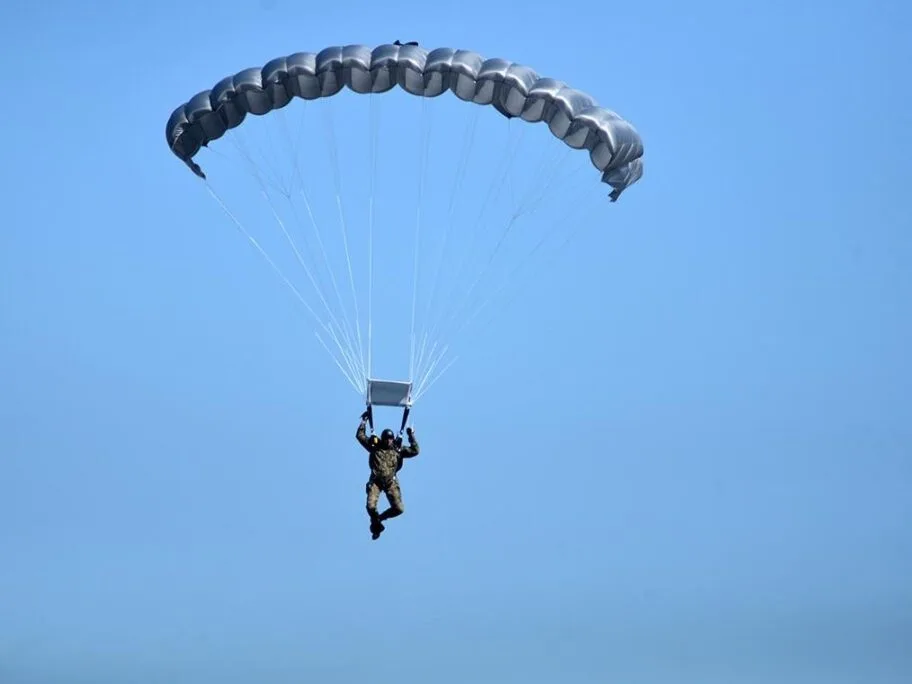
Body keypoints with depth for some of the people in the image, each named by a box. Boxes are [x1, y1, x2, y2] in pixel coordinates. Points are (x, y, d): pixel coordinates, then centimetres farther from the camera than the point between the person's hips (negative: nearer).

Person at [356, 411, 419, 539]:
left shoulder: (398, 449, 9)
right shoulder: (375, 446, 7)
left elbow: (415, 451, 6)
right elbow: (359, 435, 9)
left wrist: (411, 436, 3)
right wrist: (364, 421, 8)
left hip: (391, 482, 1)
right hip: (375, 481, -1)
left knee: (399, 509, -8)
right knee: (371, 506, -18)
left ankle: (379, 518, 20)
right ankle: (376, 523, 15)